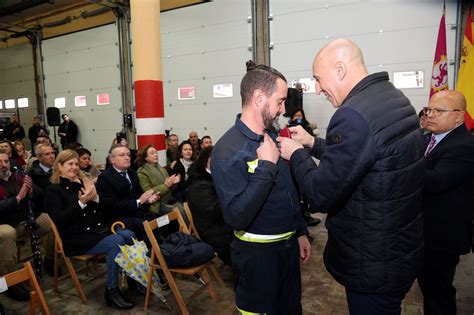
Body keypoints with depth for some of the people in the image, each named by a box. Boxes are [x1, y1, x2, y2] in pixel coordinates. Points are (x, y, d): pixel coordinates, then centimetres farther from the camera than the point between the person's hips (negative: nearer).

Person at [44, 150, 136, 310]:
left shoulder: (82, 183, 15)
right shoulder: (53, 190, 0)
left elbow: (100, 211, 12)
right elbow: (59, 220, -13)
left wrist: (95, 197, -8)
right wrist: (81, 202, -20)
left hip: (97, 229, 6)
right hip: (76, 237, -5)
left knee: (129, 235, -21)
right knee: (116, 242, -29)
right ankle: (111, 291, -17)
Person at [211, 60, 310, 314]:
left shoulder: (273, 136, 2)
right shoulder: (228, 150, -23)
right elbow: (236, 217, -30)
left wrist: (301, 232, 15)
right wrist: (267, 167, -29)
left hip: (289, 245, 7)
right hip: (258, 253, -7)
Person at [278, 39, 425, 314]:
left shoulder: (354, 115, -29)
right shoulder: (395, 98, 2)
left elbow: (321, 195, -26)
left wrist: (296, 154, -10)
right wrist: (313, 143, 10)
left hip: (374, 264, -8)